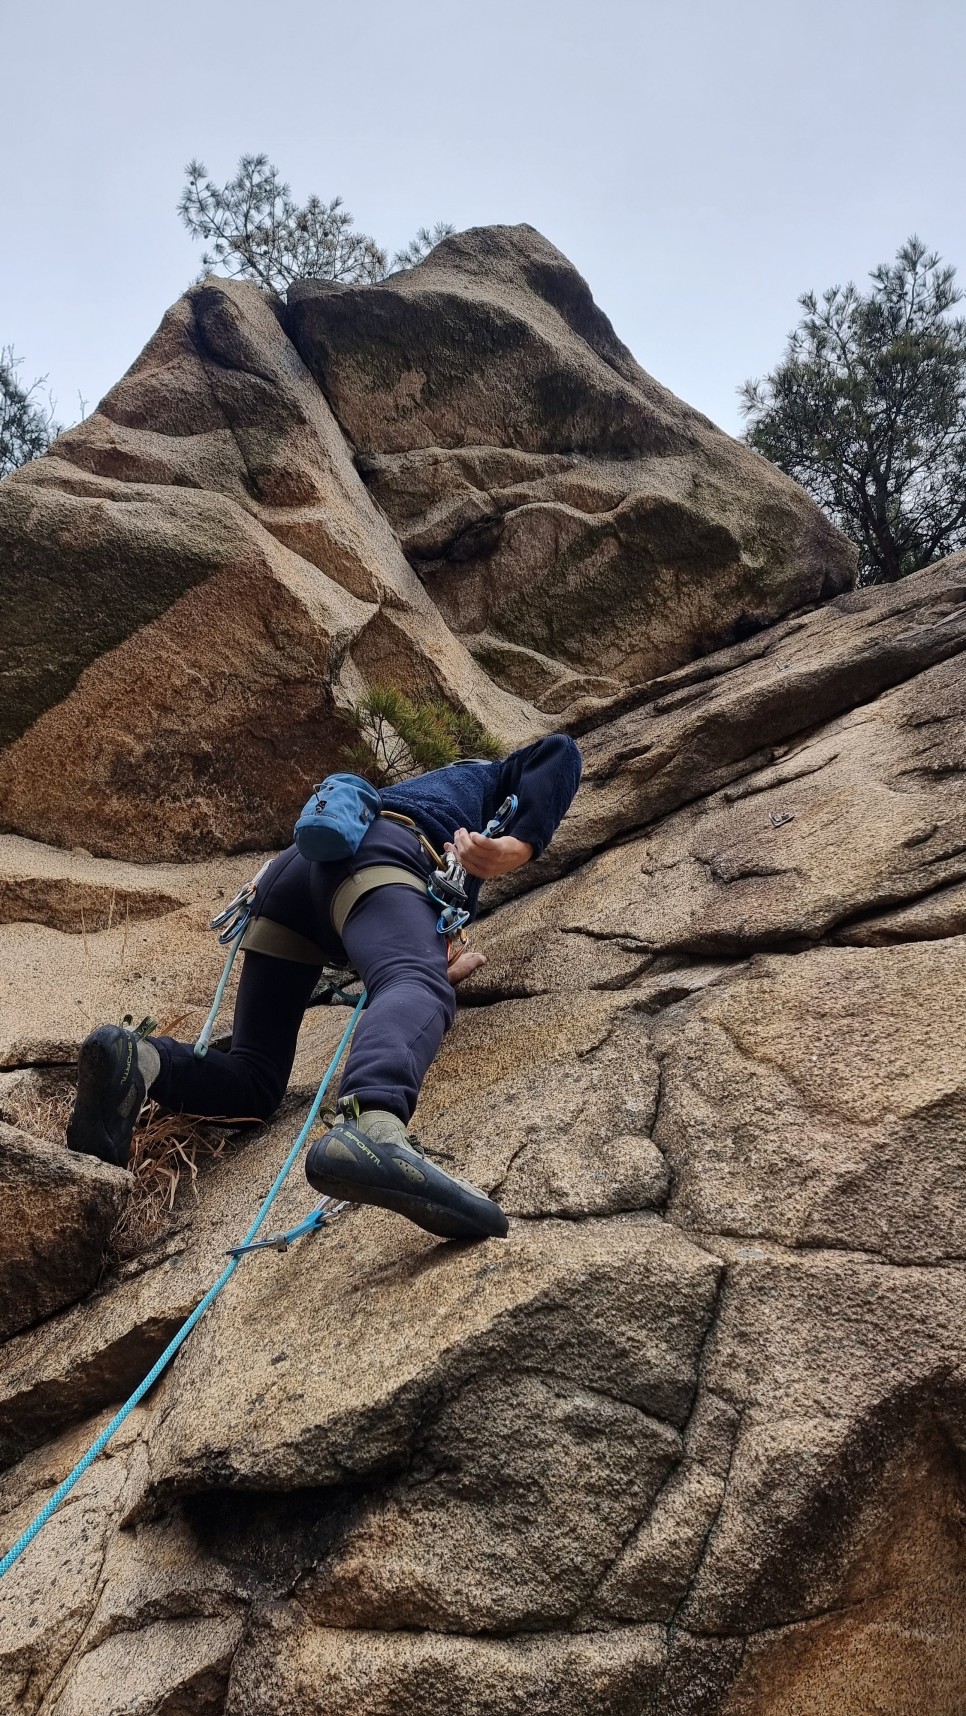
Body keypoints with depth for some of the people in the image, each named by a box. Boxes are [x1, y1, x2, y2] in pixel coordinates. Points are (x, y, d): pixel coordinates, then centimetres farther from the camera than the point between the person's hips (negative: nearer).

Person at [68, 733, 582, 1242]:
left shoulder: (417, 790, 49)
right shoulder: (495, 778, 35)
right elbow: (558, 752, 10)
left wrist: (439, 965, 58)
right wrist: (521, 847, -3)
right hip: (372, 856, -6)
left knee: (254, 1083, 5)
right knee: (420, 991, -34)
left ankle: (134, 1059, -25)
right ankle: (371, 1127, -67)